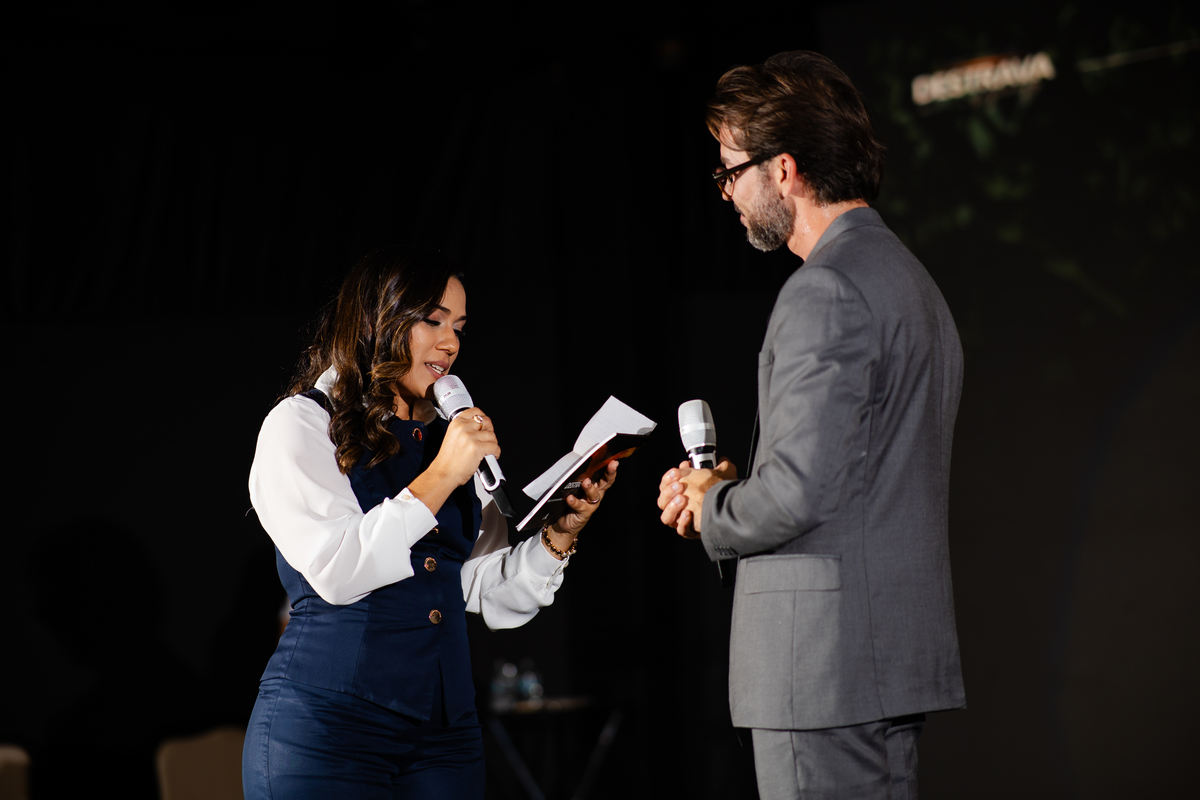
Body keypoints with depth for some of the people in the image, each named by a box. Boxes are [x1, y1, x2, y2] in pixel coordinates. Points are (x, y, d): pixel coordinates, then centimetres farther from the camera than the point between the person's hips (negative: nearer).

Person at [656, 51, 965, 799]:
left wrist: (712, 509, -3)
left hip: (827, 666, -10)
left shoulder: (827, 291, -15)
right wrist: (731, 485, 12)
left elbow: (799, 490, -22)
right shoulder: (910, 278, 18)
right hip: (898, 651, 10)